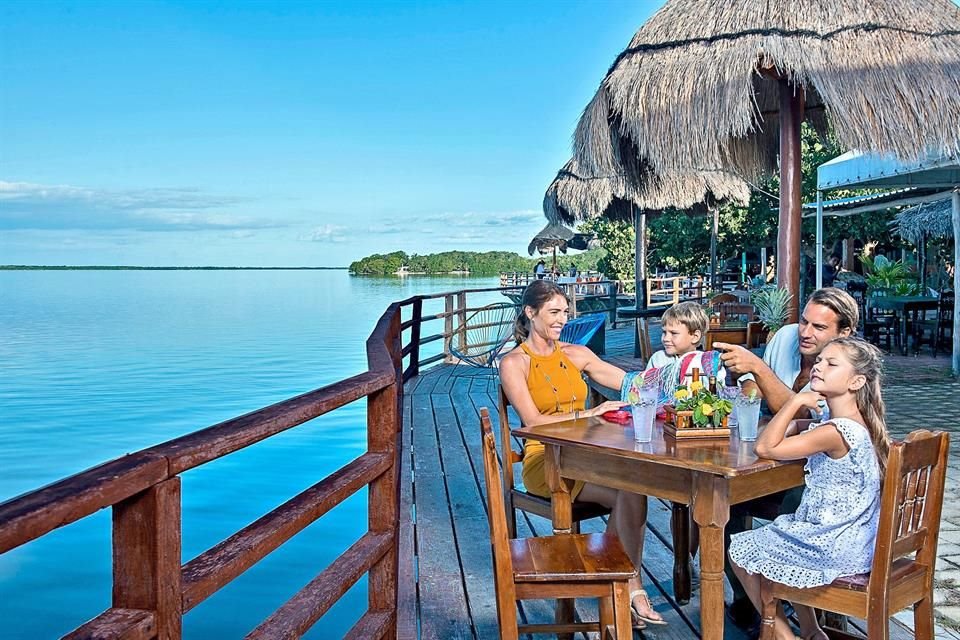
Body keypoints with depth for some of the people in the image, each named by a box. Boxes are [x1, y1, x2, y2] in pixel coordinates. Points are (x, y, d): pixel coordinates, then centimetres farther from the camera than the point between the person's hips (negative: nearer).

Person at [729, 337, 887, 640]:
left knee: (740, 549, 6)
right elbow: (790, 432, 16)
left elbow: (765, 448, -27)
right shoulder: (857, 424, 4)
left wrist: (796, 401, -24)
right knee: (778, 536, 32)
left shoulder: (836, 432, -26)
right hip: (855, 544, 9)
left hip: (835, 551, -9)